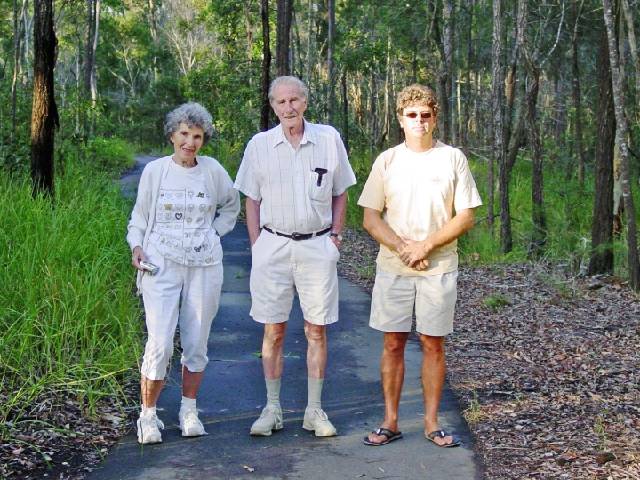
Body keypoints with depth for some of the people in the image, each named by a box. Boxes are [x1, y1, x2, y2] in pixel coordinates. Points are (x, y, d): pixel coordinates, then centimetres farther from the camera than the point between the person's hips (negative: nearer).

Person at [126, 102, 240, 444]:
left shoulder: (212, 170, 3)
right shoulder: (154, 171, 1)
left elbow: (231, 205, 21)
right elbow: (140, 216, 9)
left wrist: (214, 232, 9)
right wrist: (136, 245, -7)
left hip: (204, 266, 2)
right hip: (161, 264, -2)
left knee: (196, 343, 8)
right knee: (160, 343, -10)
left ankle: (189, 410, 24)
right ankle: (148, 416, 6)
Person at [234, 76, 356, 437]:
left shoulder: (329, 139, 3)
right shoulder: (259, 145, 3)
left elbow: (341, 194, 11)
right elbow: (252, 200, 8)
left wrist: (335, 235, 3)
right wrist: (257, 246, 1)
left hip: (317, 247, 0)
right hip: (273, 245, 0)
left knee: (317, 329, 4)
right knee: (274, 330, 4)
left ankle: (315, 410, 13)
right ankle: (273, 409, 15)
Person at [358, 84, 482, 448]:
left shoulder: (453, 158, 1)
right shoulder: (387, 161, 5)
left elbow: (466, 218, -3)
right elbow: (371, 218, 2)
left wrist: (426, 246, -13)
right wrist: (402, 247, -13)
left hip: (439, 268, -1)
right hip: (392, 268, 1)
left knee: (433, 344, 4)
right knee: (393, 343, 5)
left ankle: (432, 423, 14)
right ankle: (390, 422, 14)